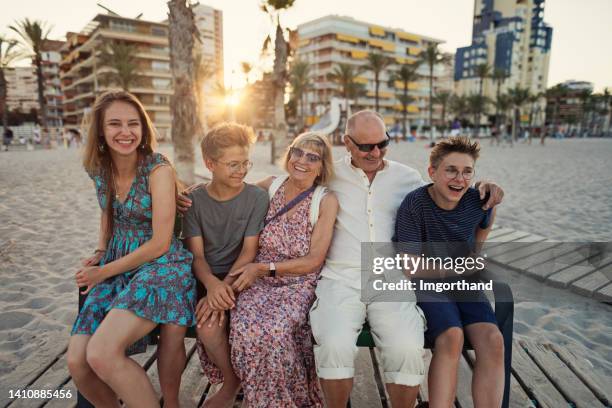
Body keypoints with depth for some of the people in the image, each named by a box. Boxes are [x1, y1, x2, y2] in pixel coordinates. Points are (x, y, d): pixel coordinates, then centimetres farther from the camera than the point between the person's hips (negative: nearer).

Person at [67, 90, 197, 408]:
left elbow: (160, 244, -15)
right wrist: (99, 253, 10)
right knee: (77, 362, -10)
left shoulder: (158, 169, -14)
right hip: (116, 266, 6)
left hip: (160, 265, -6)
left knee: (102, 354, -25)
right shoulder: (99, 168, 5)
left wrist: (104, 272, -7)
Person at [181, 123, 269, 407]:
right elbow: (196, 254, -4)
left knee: (209, 325, -26)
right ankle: (233, 380, 5)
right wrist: (212, 285, -24)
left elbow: (249, 252, -9)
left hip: (238, 277, -2)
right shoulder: (194, 200, 1)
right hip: (206, 278, 2)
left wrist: (225, 285, -24)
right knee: (208, 326, -26)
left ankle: (230, 383, 5)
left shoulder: (257, 198, -5)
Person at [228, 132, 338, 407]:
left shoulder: (326, 201, -5)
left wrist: (263, 267, -13)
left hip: (300, 282, -2)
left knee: (275, 330, -30)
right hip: (260, 279, 3)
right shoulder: (270, 186, 4)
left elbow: (314, 261, -7)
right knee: (245, 328, -26)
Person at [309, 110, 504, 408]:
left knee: (407, 349, -25)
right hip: (341, 279, -1)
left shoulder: (409, 178, 16)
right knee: (335, 346, -28)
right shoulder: (330, 177, 10)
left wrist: (481, 189, 9)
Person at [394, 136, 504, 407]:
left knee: (493, 340, -21)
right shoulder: (415, 204, -17)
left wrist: (473, 255, 12)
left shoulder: (477, 201, -5)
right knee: (451, 337, -30)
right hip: (426, 284, -4)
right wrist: (463, 267, -7)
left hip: (465, 284, 4)